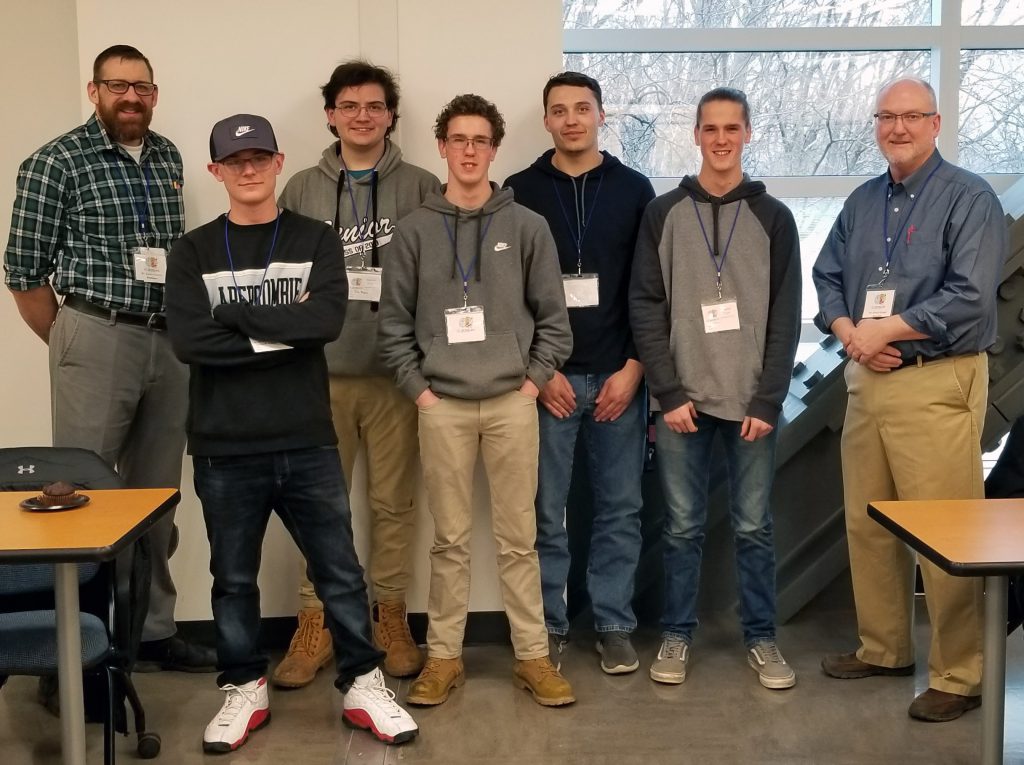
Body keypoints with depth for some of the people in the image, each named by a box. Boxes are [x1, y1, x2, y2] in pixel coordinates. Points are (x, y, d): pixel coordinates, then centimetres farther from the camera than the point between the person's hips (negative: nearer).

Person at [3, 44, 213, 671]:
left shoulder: (168, 158, 12)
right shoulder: (57, 163, -5)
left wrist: (187, 331, 12)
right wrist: (71, 347, 1)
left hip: (172, 342, 6)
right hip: (98, 338, -5)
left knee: (157, 497, 12)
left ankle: (154, 630, 24)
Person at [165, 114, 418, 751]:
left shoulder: (316, 240, 4)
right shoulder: (194, 252, 4)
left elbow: (327, 319, -13)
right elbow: (188, 339, -11)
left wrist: (236, 315, -12)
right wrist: (282, 333, -13)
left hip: (307, 443, 0)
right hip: (225, 448, 0)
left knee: (340, 571, 7)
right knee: (234, 577, 12)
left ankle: (363, 685, 22)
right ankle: (244, 689, 28)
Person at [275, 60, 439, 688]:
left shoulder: (421, 188, 3)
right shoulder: (302, 190, 8)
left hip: (396, 373, -1)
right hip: (320, 372, 1)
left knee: (394, 502, 7)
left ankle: (390, 617, 21)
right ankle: (316, 624, 16)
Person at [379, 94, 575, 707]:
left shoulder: (527, 226, 3)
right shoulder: (417, 229, 3)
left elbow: (553, 316, 4)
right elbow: (395, 320, 4)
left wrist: (533, 381, -2)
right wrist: (418, 387, -2)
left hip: (512, 402, 0)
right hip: (442, 406, 0)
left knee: (519, 538, 6)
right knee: (450, 540, 8)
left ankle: (533, 656, 16)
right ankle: (444, 656, 19)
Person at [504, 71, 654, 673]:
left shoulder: (633, 189, 7)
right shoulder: (521, 192, 4)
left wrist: (633, 367, -4)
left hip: (619, 375, 1)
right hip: (547, 376, -1)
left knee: (620, 508, 6)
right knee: (545, 510, 3)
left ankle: (615, 625, 18)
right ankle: (549, 625, 16)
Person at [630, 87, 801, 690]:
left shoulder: (773, 216, 5)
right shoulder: (663, 214, 4)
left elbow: (787, 316, 1)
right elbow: (646, 307, 0)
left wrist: (768, 401, -7)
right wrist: (669, 393, -8)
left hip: (753, 401, 0)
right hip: (684, 400, 0)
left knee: (754, 526, 7)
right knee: (683, 526, 6)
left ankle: (762, 636, 20)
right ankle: (677, 633, 20)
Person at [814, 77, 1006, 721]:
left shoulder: (968, 198, -6)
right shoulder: (862, 202, 15)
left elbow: (970, 298, -16)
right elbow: (827, 277, 14)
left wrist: (884, 330, -13)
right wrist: (850, 333, -6)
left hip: (937, 383, -7)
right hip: (867, 379, 7)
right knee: (866, 524, 12)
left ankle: (960, 676, 8)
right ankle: (883, 648, 27)